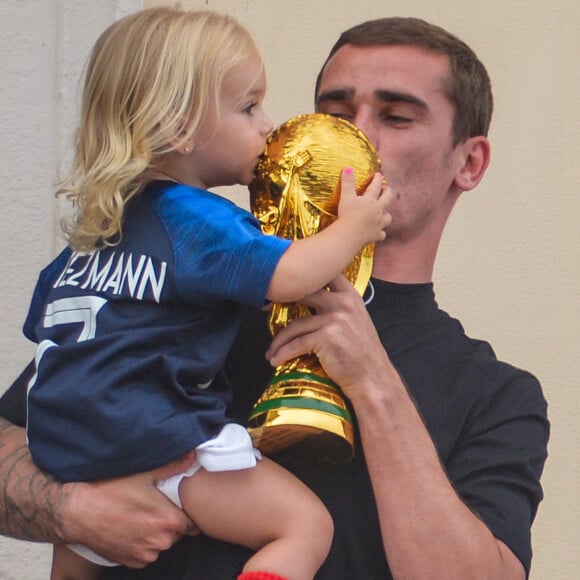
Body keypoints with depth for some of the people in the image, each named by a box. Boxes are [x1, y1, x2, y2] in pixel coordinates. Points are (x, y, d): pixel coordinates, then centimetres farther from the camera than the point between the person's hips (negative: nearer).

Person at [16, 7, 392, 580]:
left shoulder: (94, 229, 19)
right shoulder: (196, 219, -8)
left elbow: (42, 322, 28)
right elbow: (288, 276, -20)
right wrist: (353, 227, -2)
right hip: (155, 444, -9)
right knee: (305, 525, -10)